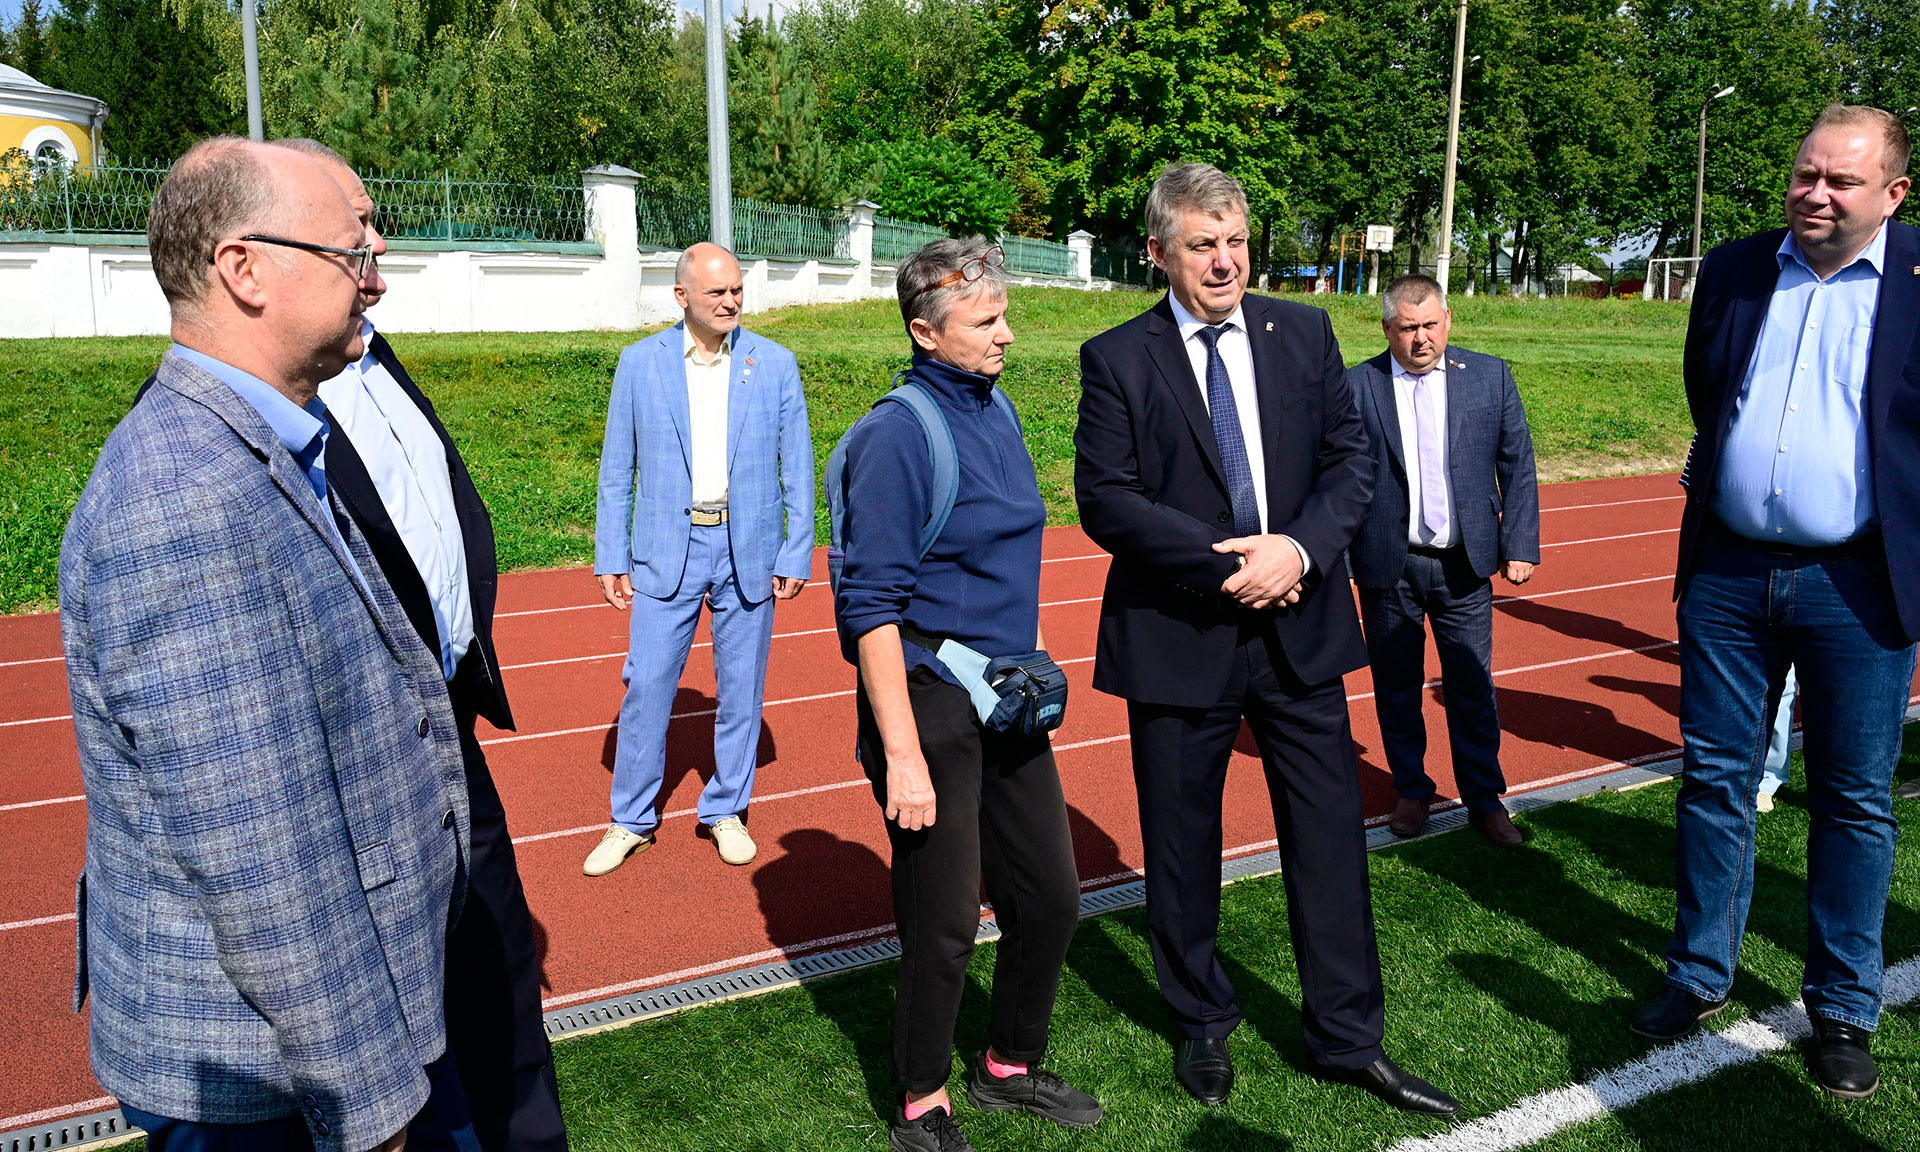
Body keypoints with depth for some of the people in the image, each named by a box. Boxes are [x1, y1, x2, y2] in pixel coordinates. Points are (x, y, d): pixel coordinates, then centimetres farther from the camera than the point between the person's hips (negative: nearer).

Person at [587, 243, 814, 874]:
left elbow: (797, 467, 3)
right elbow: (617, 469, 4)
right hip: (667, 547, 0)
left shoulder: (774, 363, 0)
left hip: (748, 549, 1)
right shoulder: (640, 362, 1)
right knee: (646, 685, 1)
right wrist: (610, 558, 1)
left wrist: (796, 555, -2)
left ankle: (726, 811, 26)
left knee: (741, 686, 9)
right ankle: (631, 820, 17)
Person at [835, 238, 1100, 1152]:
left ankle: (1009, 1069, 38)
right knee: (942, 928, 4)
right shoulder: (898, 434, -16)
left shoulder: (995, 409, 9)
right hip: (929, 700, -8)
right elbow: (871, 606, -19)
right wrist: (903, 755, -22)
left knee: (1050, 901, 16)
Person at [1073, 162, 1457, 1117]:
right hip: (1176, 636, -2)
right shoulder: (1117, 360, -4)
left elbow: (1350, 462, 4)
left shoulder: (1304, 334, 6)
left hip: (1299, 626, 3)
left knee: (1329, 833, 9)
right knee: (1181, 848, 11)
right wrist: (1227, 564, -18)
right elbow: (1105, 501, -11)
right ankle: (1201, 1027, 33)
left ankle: (1347, 1037, 27)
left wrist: (1297, 548, -14)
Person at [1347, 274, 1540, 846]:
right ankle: (1411, 791, 28)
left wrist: (1520, 544, -1)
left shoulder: (1490, 376, 3)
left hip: (1465, 565, 1)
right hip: (1387, 567, -1)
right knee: (1396, 686, 11)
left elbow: (1518, 466, 5)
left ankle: (1485, 799, 22)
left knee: (1473, 687, 7)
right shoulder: (1356, 386, -2)